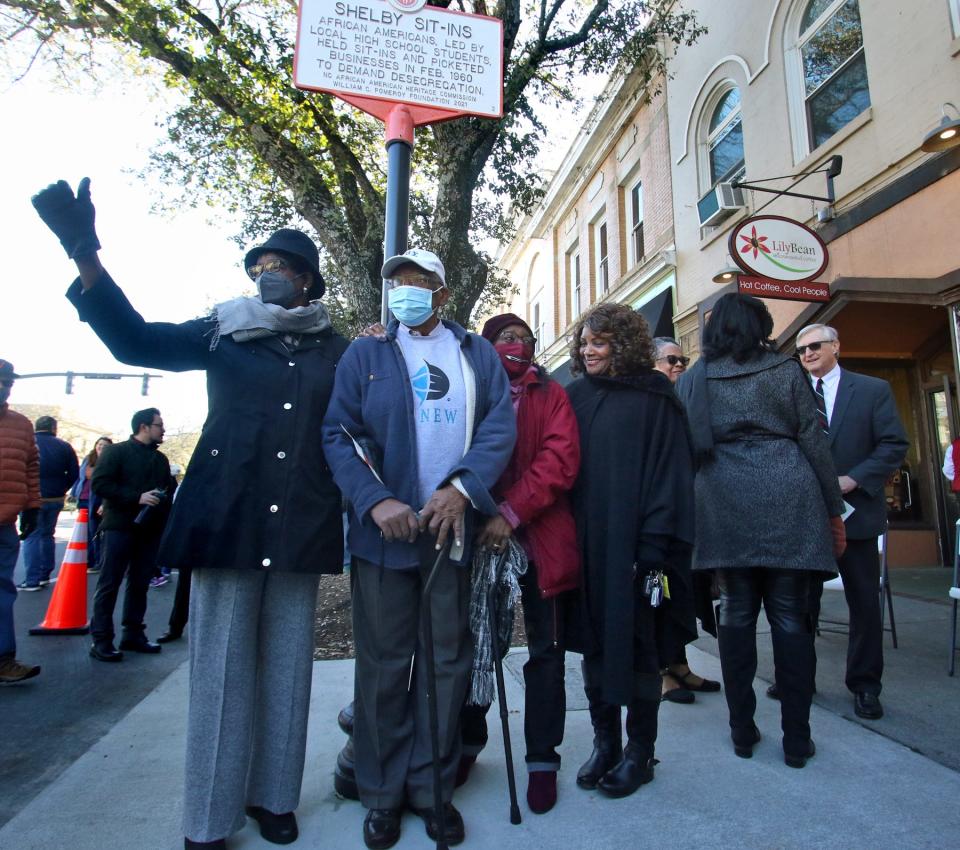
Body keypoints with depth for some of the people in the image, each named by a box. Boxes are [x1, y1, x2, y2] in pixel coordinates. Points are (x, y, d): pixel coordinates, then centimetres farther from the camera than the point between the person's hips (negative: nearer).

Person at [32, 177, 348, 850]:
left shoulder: (337, 351, 11)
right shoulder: (223, 332, 10)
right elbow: (136, 339, -2)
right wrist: (85, 253, -13)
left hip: (301, 527, 1)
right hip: (226, 518, -1)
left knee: (286, 665, 9)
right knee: (221, 666, 3)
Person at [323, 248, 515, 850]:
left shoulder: (478, 353, 11)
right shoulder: (364, 355, 9)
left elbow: (499, 425, 0)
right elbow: (340, 434, -1)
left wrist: (463, 488, -16)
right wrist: (375, 501, -16)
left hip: (455, 527, 1)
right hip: (384, 529, -1)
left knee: (448, 661, 10)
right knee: (384, 663, 8)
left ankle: (432, 786, 28)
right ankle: (383, 793, 26)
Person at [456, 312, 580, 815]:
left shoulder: (550, 394, 6)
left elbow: (560, 459, -7)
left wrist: (512, 512, -15)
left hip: (539, 538, 0)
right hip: (478, 537, 1)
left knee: (545, 651, 8)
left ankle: (542, 759, 23)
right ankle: (468, 742, 33)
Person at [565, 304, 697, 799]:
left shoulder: (653, 399, -2)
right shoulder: (574, 396, 10)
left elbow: (670, 472, -7)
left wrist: (653, 549, -14)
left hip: (633, 545, -4)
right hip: (585, 544, 4)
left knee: (636, 647, 7)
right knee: (594, 643, 11)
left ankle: (639, 752, 24)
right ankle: (605, 743, 28)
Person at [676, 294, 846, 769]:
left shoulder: (692, 379, 7)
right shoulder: (786, 371, 6)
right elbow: (814, 442, 4)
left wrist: (691, 516, 13)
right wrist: (834, 509, 10)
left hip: (725, 506, 1)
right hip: (787, 503, 0)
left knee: (737, 613, 9)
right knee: (790, 616, 5)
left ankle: (743, 731, 16)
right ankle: (796, 739, 13)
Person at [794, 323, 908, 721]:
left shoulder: (873, 390, 2)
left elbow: (895, 445, -5)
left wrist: (852, 479, -15)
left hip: (855, 511, -1)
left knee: (865, 603, 7)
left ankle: (865, 686, 21)